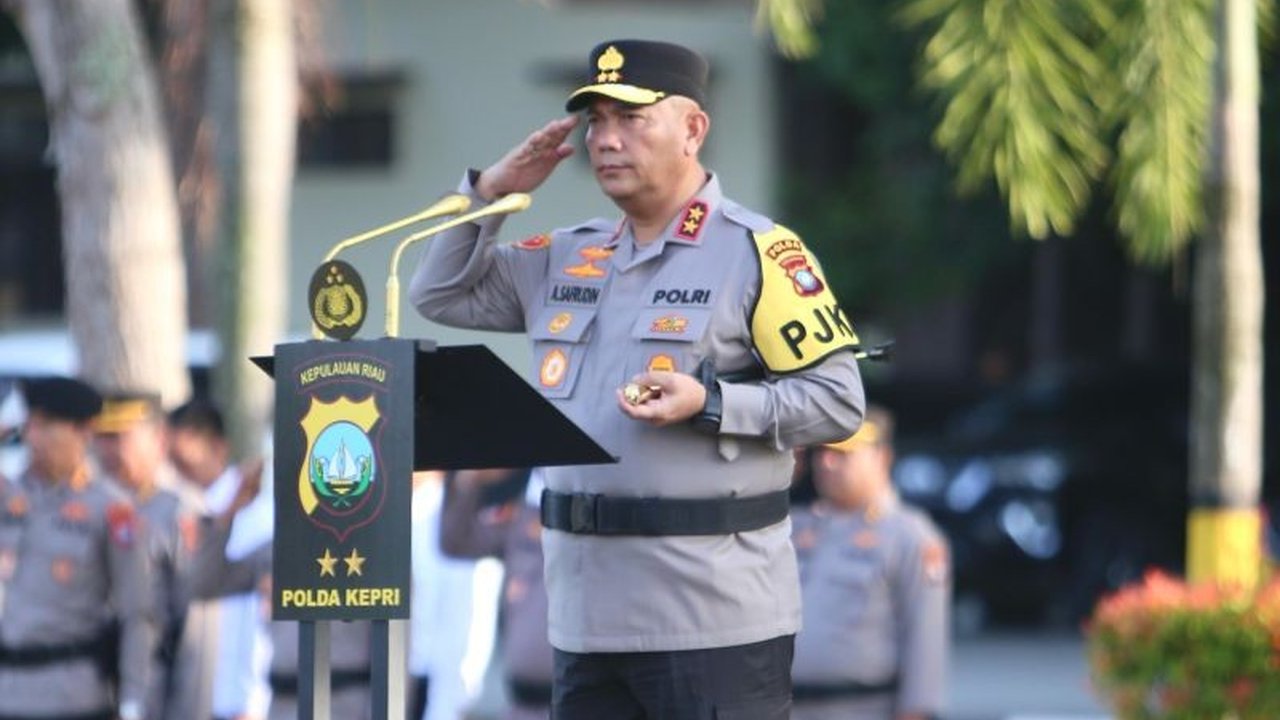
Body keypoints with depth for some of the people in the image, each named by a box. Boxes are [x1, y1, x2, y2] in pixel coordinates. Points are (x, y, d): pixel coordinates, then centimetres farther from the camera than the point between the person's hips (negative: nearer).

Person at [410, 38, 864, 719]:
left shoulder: (756, 253, -6)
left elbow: (839, 400, -8)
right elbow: (441, 295, 23)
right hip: (587, 616, 7)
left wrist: (710, 404, -20)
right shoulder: (569, 257, 15)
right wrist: (488, 192, 9)